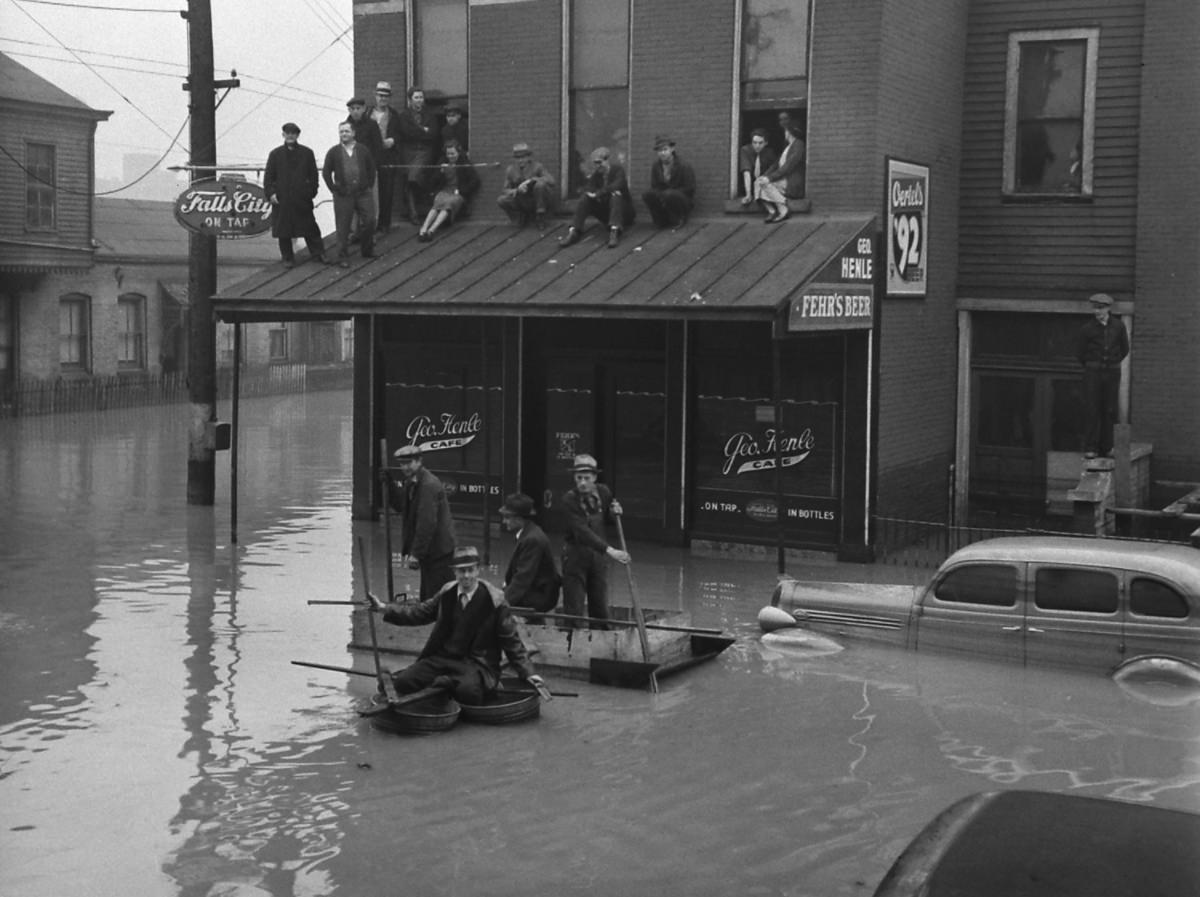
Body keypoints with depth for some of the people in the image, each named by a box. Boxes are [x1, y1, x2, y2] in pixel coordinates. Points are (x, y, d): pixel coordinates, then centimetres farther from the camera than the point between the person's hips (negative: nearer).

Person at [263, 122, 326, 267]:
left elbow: (313, 175, 8)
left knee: (310, 228, 4)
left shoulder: (306, 153, 6)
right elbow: (268, 176, 4)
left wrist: (312, 191, -1)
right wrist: (270, 193, -6)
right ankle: (287, 258, 14)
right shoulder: (275, 154, 5)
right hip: (282, 199, 0)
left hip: (302, 198, 0)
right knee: (283, 230, 4)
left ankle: (317, 254, 14)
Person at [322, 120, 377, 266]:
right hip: (343, 195, -1)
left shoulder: (363, 150, 7)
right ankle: (343, 257, 8)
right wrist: (334, 189, -2)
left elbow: (371, 168, 14)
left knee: (369, 221, -1)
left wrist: (370, 185, 5)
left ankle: (368, 251, 18)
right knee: (343, 227, 0)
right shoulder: (333, 152, 3)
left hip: (363, 193, 1)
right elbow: (326, 172, 5)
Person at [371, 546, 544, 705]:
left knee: (468, 691, -37)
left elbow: (511, 640, -5)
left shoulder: (493, 599, -8)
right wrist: (384, 608, 5)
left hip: (476, 663, -4)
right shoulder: (447, 593, 5)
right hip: (442, 658, 4)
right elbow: (420, 613, 15)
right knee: (403, 682, -15)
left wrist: (528, 672, -11)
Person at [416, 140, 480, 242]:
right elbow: (435, 183, 17)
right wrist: (441, 172, -1)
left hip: (459, 194, -3)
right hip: (444, 191, 3)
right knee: (437, 203, -33)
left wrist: (461, 191, -7)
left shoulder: (465, 164, 10)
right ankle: (423, 229, -51)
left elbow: (475, 181, 2)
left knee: (448, 203, -36)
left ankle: (431, 230, -53)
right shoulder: (444, 163, 20)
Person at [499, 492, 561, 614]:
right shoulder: (529, 533, 9)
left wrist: (506, 599, -23)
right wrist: (507, 584, 1)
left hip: (541, 596, -10)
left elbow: (524, 576, -23)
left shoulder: (532, 539, -22)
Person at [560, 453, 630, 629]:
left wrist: (614, 512, -6)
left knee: (600, 606, 10)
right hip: (575, 554, -5)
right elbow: (582, 531, -30)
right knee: (573, 609, -4)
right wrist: (610, 550, -38)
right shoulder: (569, 499, -19)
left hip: (598, 555, 5)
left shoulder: (603, 492, -2)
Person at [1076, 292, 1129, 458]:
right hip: (1093, 372, -2)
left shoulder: (1118, 326, 2)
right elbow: (1080, 353, 7)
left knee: (1109, 411, 5)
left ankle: (1106, 446, 12)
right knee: (1091, 410, -5)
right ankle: (1090, 448, -3)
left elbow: (1125, 349, 15)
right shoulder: (1087, 329, -4)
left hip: (1112, 372, 2)